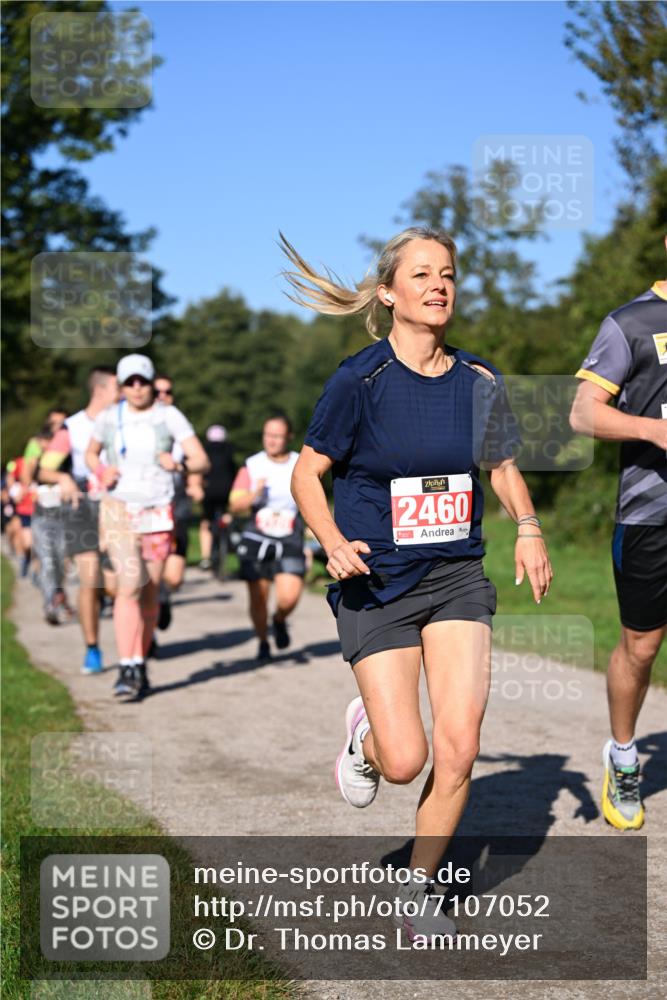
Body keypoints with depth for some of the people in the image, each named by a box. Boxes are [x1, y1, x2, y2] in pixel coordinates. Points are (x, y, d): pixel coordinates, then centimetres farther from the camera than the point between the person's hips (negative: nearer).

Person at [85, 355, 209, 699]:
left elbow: (201, 460, -6)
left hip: (158, 513, 1)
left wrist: (178, 464, -27)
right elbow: (90, 454, 20)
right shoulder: (108, 417, 2)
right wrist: (102, 473, -2)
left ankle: (140, 666, 22)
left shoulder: (169, 416, -2)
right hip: (119, 511, -1)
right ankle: (126, 670, -20)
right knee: (129, 585, -17)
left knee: (150, 593, 7)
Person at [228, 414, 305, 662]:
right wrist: (255, 494, -23)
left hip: (290, 542, 0)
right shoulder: (252, 466, 0)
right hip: (257, 539, 1)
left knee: (289, 597, -17)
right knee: (258, 598, 3)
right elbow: (235, 506, -5)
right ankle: (263, 644, 27)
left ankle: (279, 621, 18)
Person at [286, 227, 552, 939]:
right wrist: (334, 542, -19)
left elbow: (501, 464, 18)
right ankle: (364, 732, 30)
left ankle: (420, 889, 15)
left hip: (457, 578, 3)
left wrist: (527, 528, 0)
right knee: (404, 762, -9)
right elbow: (306, 473, -2)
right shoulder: (359, 380, -9)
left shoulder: (479, 381, 2)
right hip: (376, 585, -3)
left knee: (458, 748, -8)